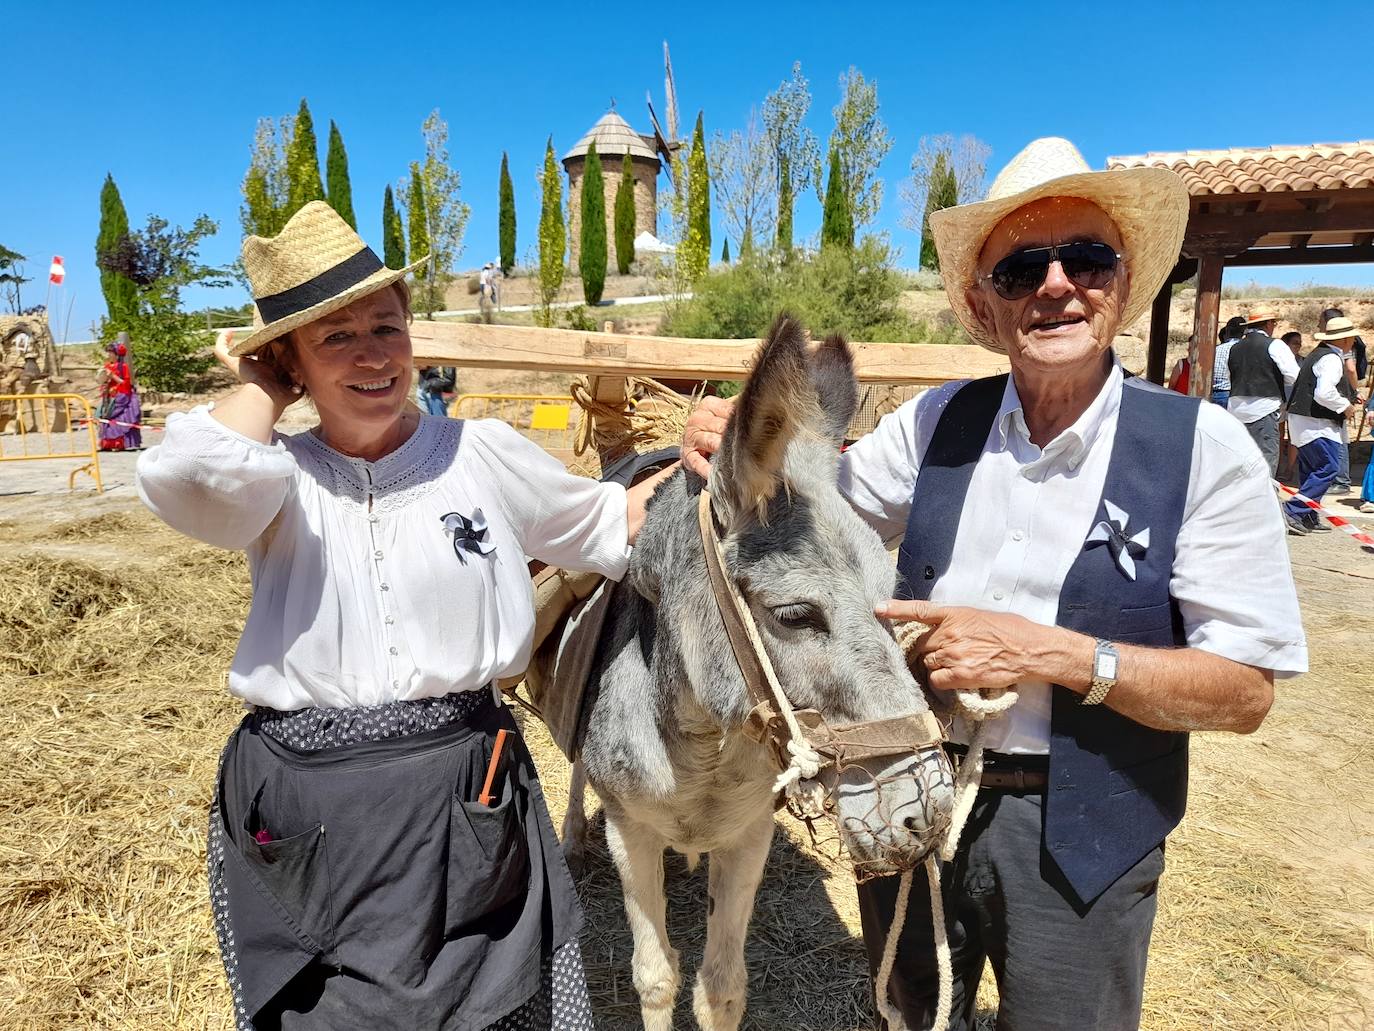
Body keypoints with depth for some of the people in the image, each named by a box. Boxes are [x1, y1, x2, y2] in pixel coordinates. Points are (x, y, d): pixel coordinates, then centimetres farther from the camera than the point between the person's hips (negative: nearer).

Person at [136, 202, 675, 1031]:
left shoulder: (487, 455, 0)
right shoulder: (281, 482, -2)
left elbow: (600, 524, 15)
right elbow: (185, 472, -25)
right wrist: (263, 392, -7)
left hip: (462, 799, 0)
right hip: (300, 807, 1)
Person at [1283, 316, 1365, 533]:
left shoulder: (1318, 354, 16)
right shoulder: (1332, 359, -16)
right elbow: (1324, 393, -27)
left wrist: (1351, 396, 21)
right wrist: (1345, 405, -11)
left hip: (1302, 419, 11)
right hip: (1316, 424, -11)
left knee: (1310, 470, 13)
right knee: (1328, 468, -10)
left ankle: (1308, 517, 16)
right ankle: (1293, 511, -15)